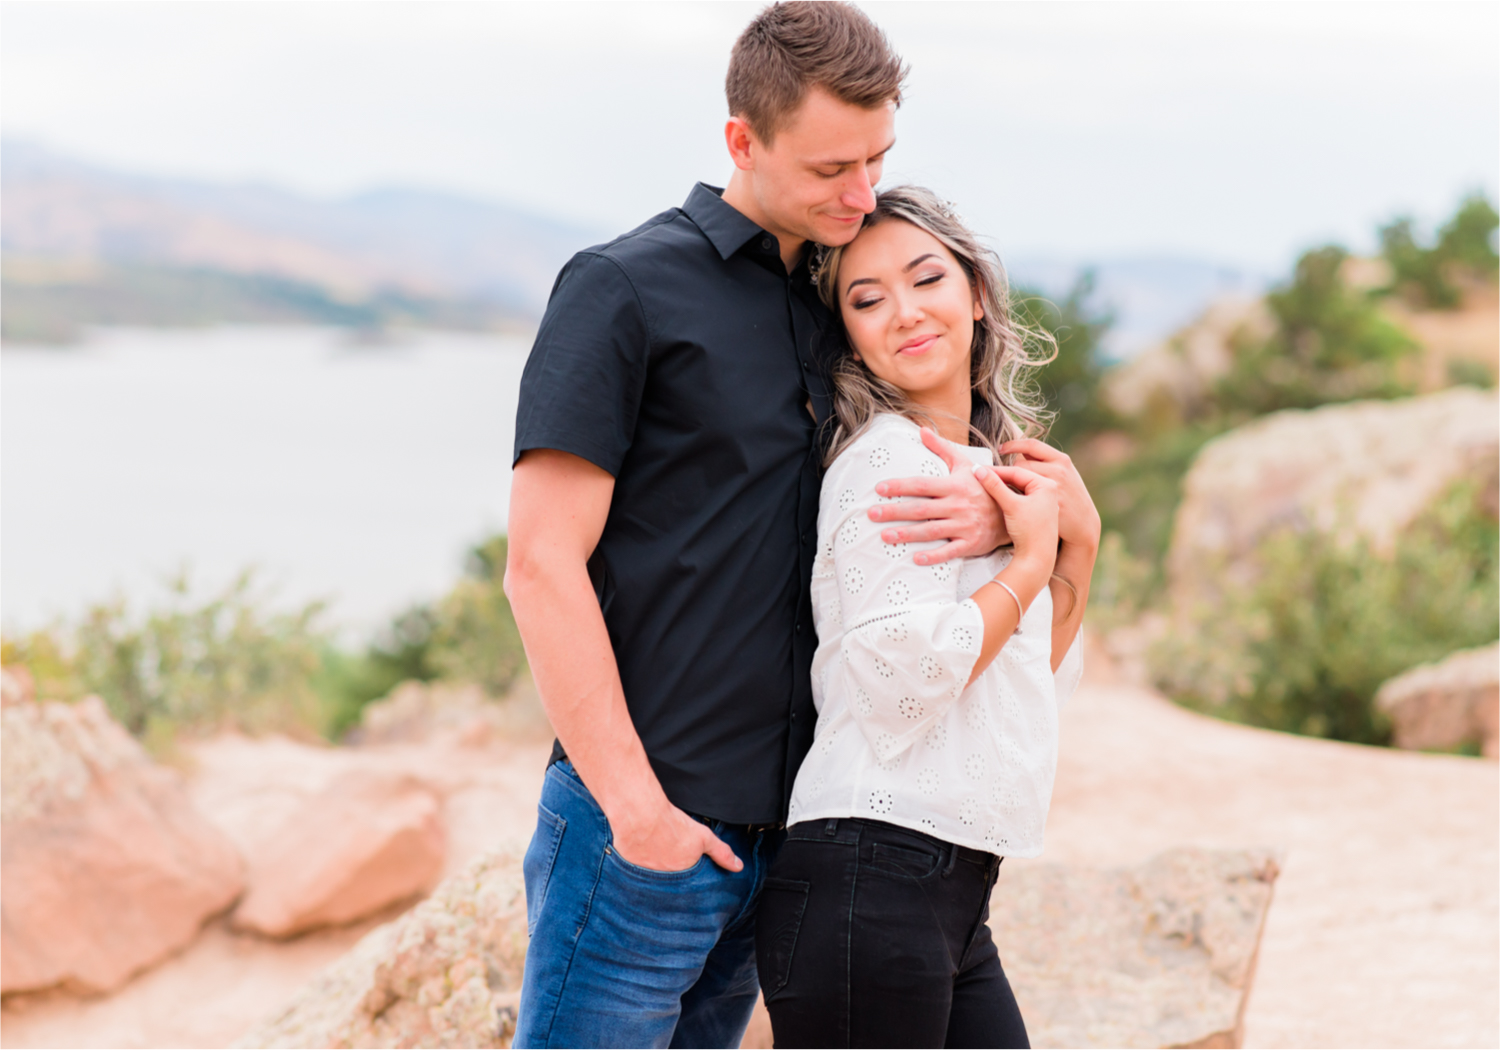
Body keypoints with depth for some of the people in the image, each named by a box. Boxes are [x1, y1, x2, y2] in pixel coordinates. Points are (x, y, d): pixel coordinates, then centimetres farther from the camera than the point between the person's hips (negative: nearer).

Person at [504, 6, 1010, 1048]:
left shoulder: (835, 310, 15)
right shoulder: (625, 287, -5)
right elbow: (543, 564, -11)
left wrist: (997, 513, -6)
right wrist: (630, 797, -16)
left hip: (774, 830, 6)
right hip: (643, 825, -6)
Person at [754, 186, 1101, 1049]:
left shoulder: (989, 464, 16)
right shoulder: (891, 459, -10)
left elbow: (1042, 681, 22)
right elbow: (899, 681, -22)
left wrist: (1079, 541, 8)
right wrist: (1030, 561, -10)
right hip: (868, 887, -9)